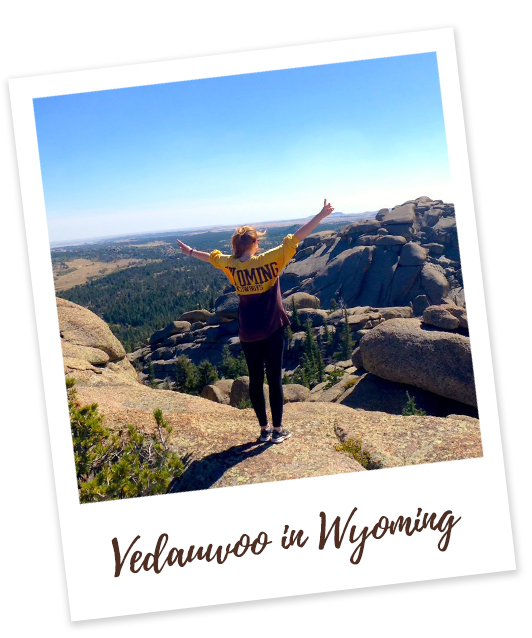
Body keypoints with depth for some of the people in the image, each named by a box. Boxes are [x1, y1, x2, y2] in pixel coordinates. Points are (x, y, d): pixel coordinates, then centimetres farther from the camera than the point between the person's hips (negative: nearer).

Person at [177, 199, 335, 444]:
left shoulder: (231, 265, -1)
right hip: (272, 330, -3)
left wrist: (190, 251, 38)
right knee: (274, 378, 4)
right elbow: (295, 239, -16)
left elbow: (211, 257, 18)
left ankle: (264, 428, 19)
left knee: (255, 379, 11)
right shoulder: (270, 260, -12)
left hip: (248, 334, 3)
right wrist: (321, 215, -15)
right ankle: (278, 429, 10)